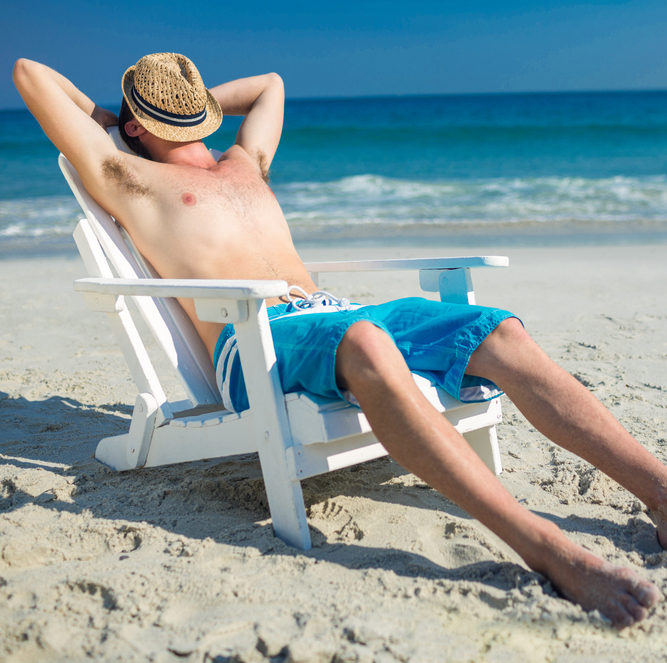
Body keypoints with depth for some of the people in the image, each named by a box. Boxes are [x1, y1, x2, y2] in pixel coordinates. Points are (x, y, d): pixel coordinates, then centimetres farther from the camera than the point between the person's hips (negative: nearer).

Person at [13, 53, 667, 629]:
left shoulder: (243, 165, 33)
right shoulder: (124, 177, 15)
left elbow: (270, 84, 51)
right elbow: (29, 72, 17)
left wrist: (199, 97, 46)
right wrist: (97, 115, 32)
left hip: (336, 313, 7)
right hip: (252, 341, -7)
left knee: (500, 332, -15)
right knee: (363, 344, -41)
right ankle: (548, 548, -48)